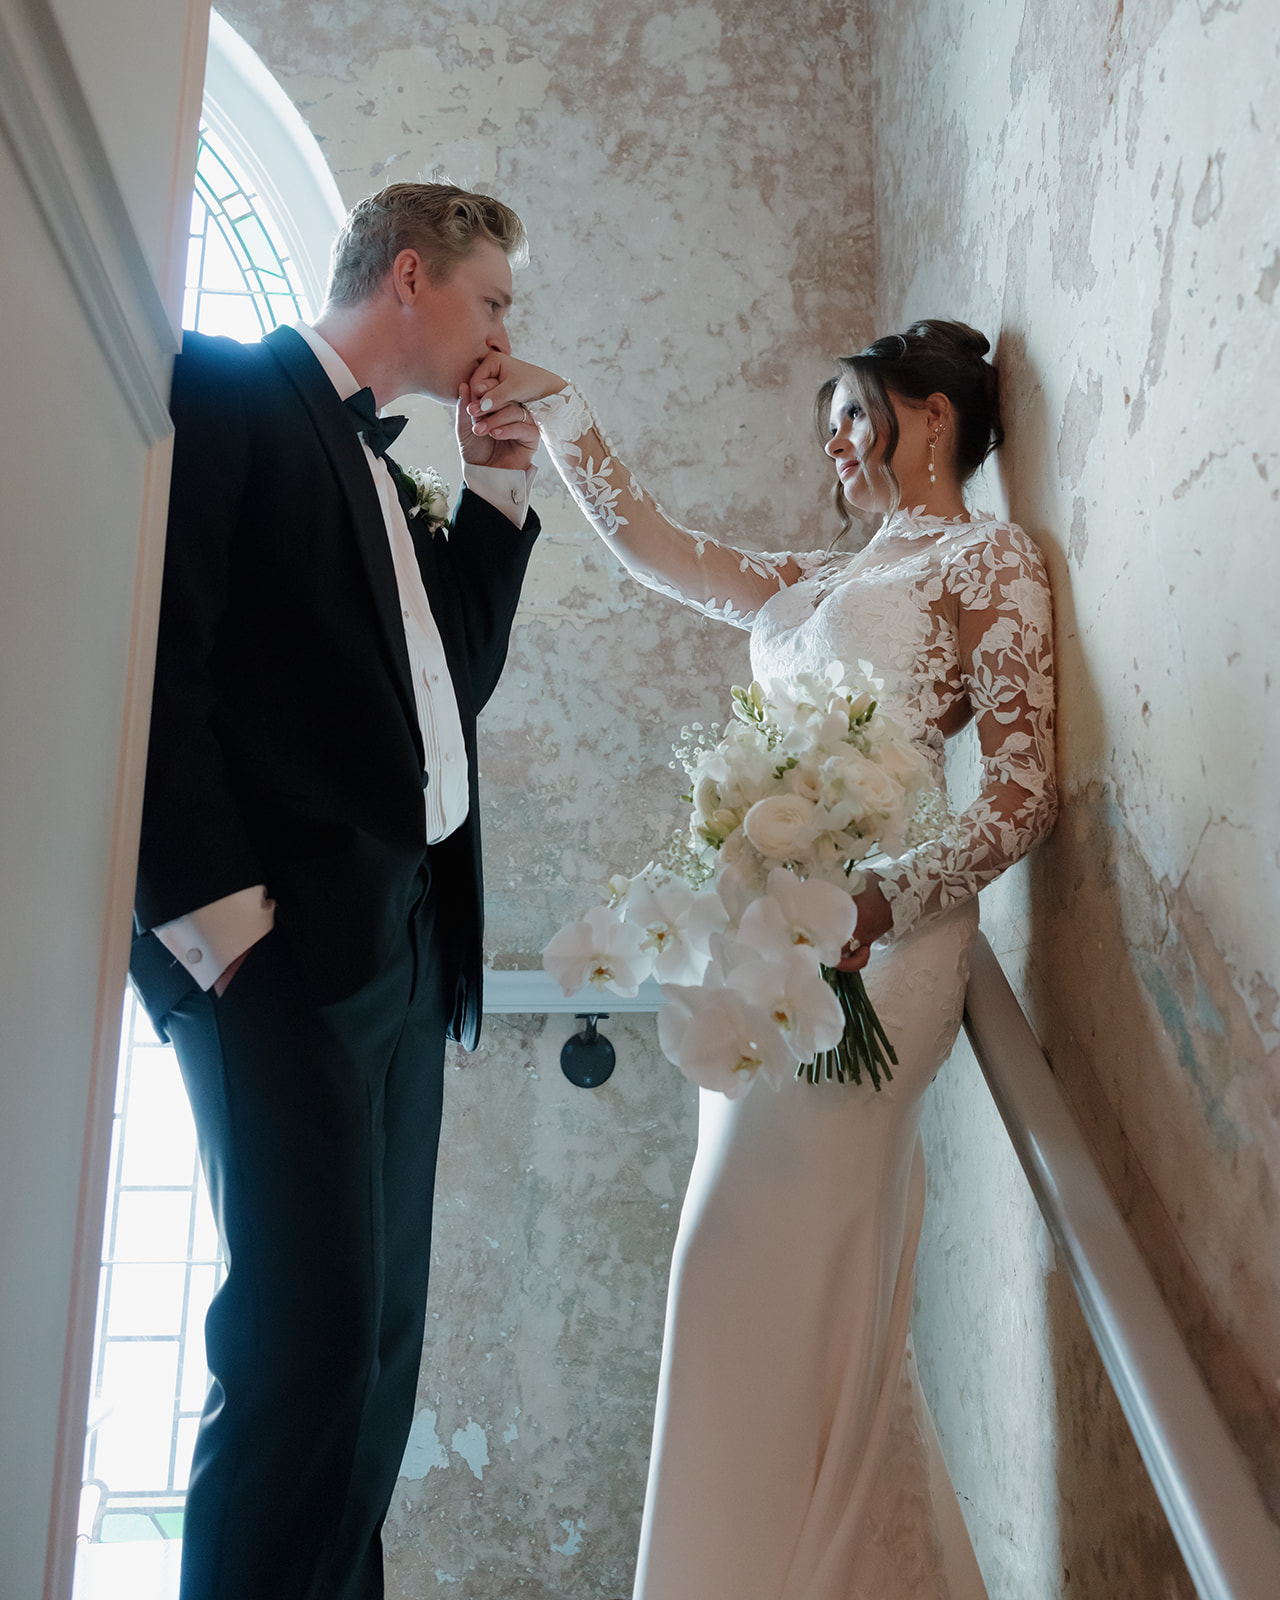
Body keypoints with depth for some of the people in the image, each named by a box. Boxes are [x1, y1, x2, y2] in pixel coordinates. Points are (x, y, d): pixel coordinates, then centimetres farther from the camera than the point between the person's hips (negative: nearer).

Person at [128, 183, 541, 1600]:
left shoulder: (381, 467, 26)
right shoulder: (220, 390, 1)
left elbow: (451, 681, 22)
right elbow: (155, 656, -11)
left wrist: (497, 491, 17)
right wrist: (210, 902, -17)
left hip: (404, 946, 9)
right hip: (282, 942, -8)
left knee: (378, 1327, 10)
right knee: (312, 1330, -9)